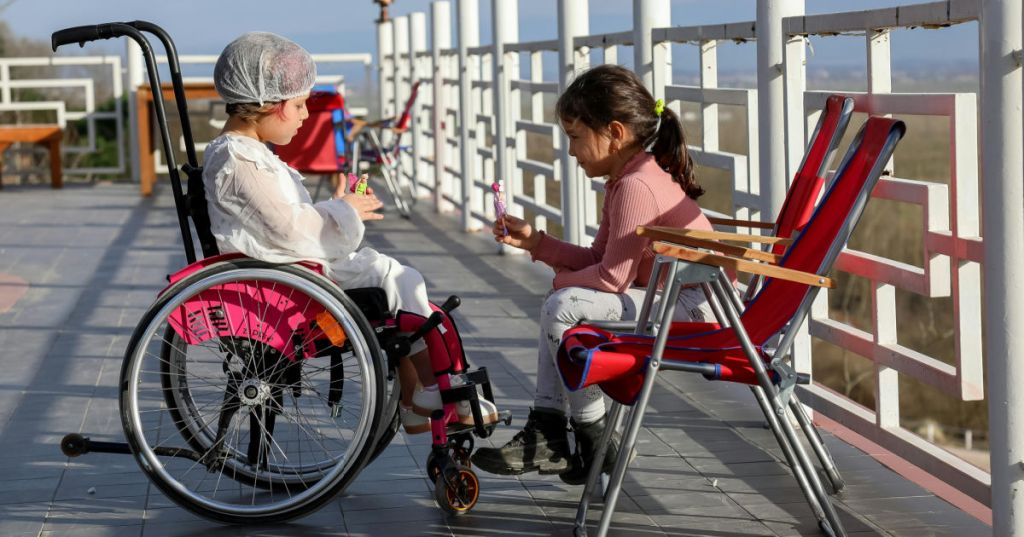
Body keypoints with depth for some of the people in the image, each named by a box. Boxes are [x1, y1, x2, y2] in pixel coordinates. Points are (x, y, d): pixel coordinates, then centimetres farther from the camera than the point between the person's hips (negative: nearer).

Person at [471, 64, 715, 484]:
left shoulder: (636, 186, -22)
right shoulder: (625, 179, 10)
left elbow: (612, 277, -20)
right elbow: (597, 259, 14)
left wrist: (563, 279, -2)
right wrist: (533, 241, 9)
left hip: (692, 307, -12)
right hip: (666, 297, 12)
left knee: (564, 306, -22)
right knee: (561, 305, 21)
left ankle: (594, 444, -9)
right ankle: (547, 433, 12)